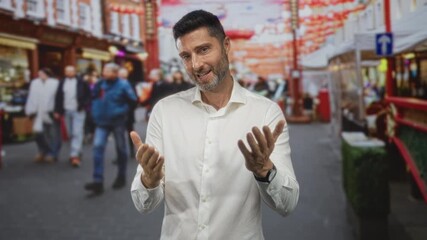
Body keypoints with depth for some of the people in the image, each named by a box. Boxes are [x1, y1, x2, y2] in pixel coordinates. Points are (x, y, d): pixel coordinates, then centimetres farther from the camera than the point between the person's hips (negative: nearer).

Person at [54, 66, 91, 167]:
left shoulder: (81, 82, -2)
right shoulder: (62, 83, 8)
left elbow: (88, 94, 2)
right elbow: (58, 97, 9)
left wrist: (84, 105, -7)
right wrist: (57, 111, 5)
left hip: (78, 111, -4)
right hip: (66, 111, 4)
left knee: (77, 133, -11)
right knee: (71, 134, 10)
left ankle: (75, 155, -13)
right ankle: (77, 153, 24)